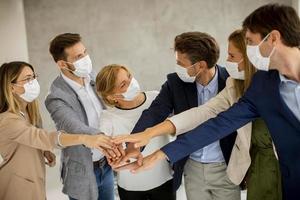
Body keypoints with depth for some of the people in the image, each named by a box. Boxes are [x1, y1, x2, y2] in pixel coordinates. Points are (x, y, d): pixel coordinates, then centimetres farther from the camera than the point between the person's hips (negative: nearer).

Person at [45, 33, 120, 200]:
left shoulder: (92, 77, -3)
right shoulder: (57, 98, -22)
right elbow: (76, 128, -37)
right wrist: (102, 138, -56)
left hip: (107, 164, 6)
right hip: (83, 172, -6)